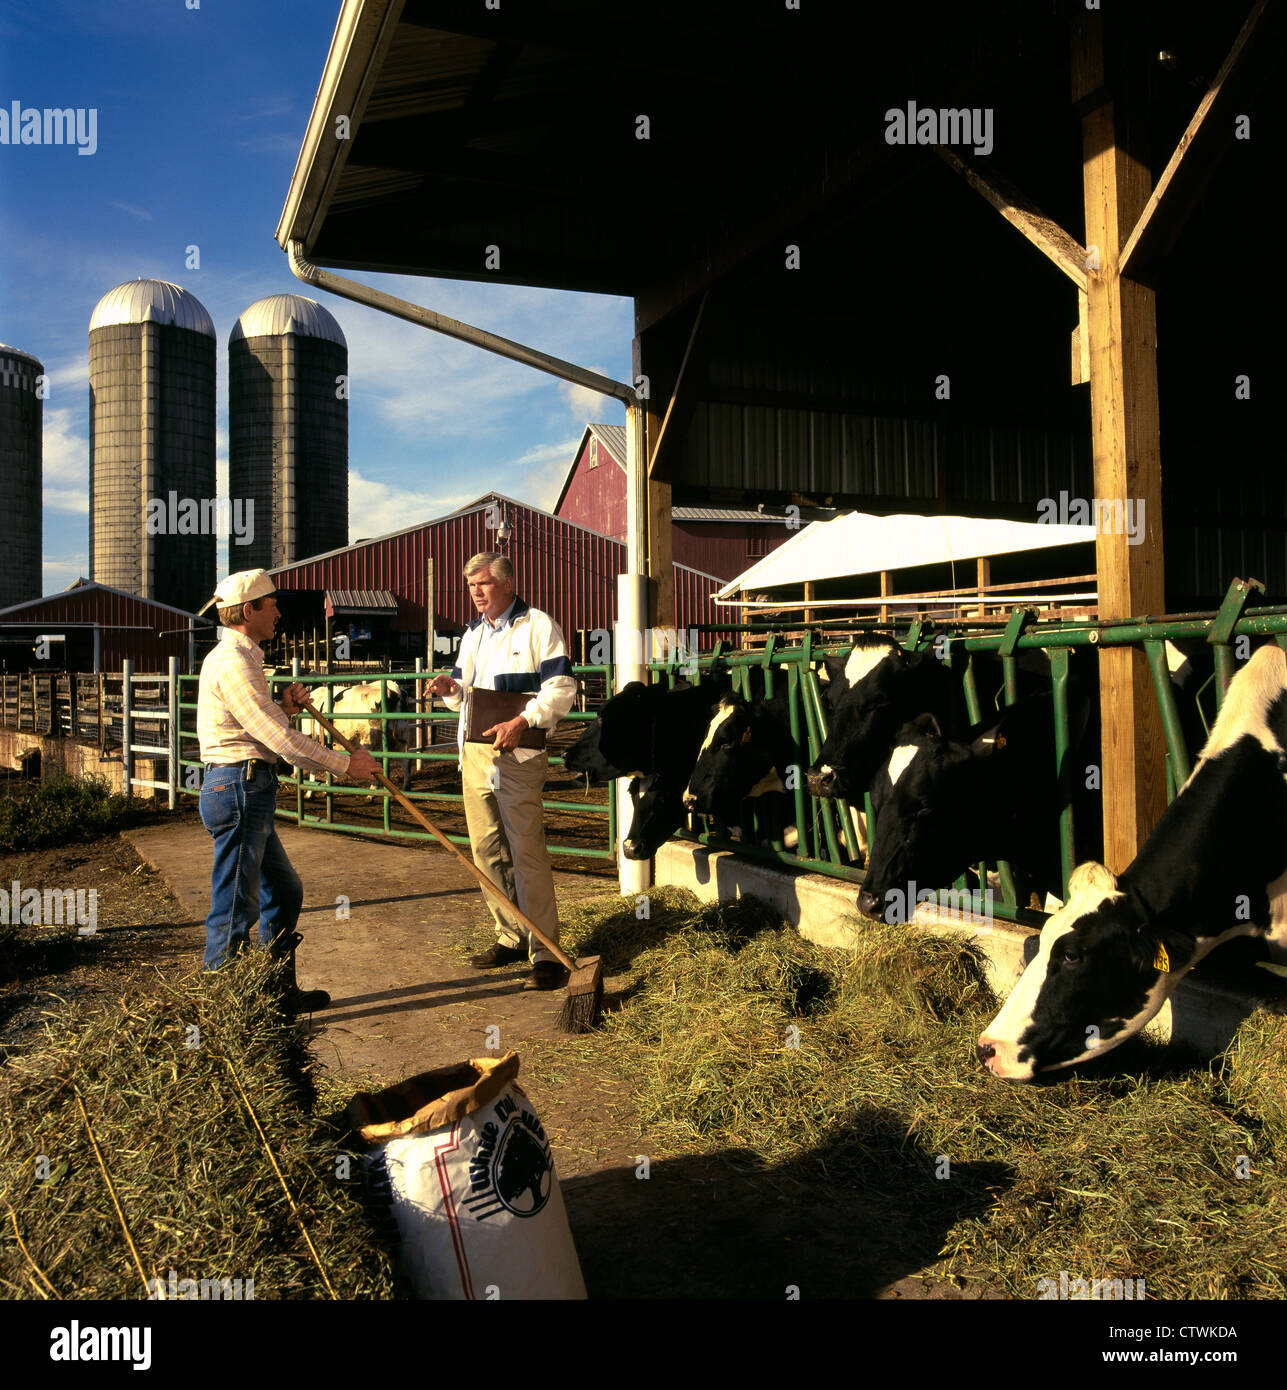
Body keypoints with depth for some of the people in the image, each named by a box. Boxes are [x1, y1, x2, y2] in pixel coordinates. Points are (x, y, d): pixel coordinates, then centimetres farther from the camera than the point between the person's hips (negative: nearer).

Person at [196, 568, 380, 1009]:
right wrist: (345, 764, -13)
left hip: (248, 791, 11)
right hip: (239, 789, -11)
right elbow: (279, 739, -19)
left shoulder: (240, 658, 19)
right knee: (235, 908, -2)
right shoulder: (232, 662, -15)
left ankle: (281, 991, 27)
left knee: (284, 893, 17)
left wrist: (285, 708, 4)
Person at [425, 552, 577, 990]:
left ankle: (545, 953, -5)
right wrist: (450, 688, 3)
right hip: (473, 753, 8)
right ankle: (511, 938, 23)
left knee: (526, 852, -10)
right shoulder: (473, 634, 20)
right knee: (487, 852, 10)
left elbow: (562, 688, -10)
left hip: (518, 756, -8)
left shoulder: (537, 625, -3)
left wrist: (522, 721, -22)